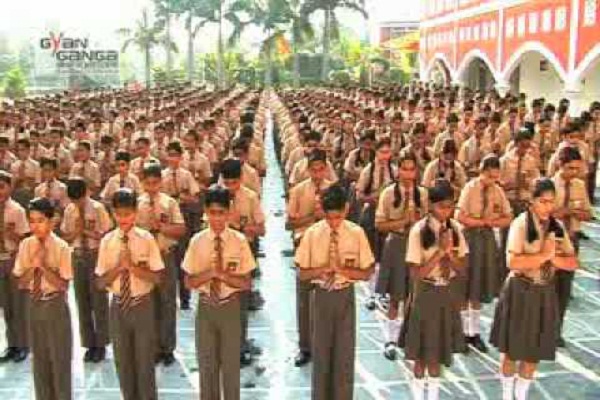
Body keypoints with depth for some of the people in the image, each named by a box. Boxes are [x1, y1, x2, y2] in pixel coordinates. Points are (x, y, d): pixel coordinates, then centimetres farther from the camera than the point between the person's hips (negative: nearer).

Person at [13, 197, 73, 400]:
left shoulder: (61, 247, -14)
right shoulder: (26, 245, -2)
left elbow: (63, 285, -15)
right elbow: (21, 282, -1)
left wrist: (43, 265, -23)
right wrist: (33, 265, -17)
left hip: (56, 306, -4)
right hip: (34, 305, 4)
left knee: (60, 357, 7)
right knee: (39, 357, 16)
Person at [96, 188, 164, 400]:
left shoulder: (146, 239, -9)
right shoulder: (107, 241, -4)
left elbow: (156, 277, -10)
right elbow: (101, 282, -3)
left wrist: (132, 266, -21)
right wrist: (119, 267, -18)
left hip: (142, 305, -2)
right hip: (118, 306, 2)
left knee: (145, 359, 8)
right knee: (123, 361, 15)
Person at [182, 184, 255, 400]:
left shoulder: (239, 241, -10)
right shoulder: (197, 241, -7)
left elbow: (246, 283, -8)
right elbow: (190, 282, -4)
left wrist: (222, 274, -22)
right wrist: (210, 272, -21)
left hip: (230, 307, -1)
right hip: (205, 307, 1)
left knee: (231, 362, 11)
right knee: (206, 363, 15)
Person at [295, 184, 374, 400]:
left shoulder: (356, 233, -8)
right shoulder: (312, 233, -8)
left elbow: (366, 273, -5)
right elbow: (302, 273, -3)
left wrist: (342, 269, -20)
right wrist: (320, 269, -22)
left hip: (345, 296, 0)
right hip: (322, 296, 0)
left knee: (345, 351, 8)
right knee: (320, 350, 11)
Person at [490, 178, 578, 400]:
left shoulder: (558, 226, 3)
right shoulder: (520, 224, -14)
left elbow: (573, 263, -1)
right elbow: (512, 262, -25)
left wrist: (552, 257, -18)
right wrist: (544, 255, -21)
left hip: (546, 293, 5)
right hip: (520, 292, -5)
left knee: (535, 351, 14)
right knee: (512, 349, 9)